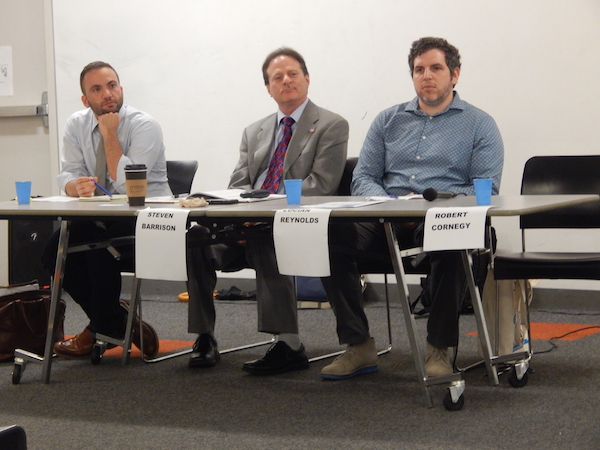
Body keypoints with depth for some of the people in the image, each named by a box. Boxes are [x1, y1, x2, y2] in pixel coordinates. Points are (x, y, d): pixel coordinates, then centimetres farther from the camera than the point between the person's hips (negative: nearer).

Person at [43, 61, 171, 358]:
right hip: (100, 220, 6)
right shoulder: (77, 125, 5)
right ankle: (118, 320, 2)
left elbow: (127, 184, -23)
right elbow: (66, 177, -1)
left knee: (99, 248, -30)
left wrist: (109, 134, -20)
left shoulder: (144, 126, -13)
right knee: (54, 252, -14)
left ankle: (102, 329, -5)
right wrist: (76, 186, -26)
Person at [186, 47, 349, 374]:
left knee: (266, 237, -38)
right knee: (196, 235, -22)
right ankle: (204, 339, -14)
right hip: (247, 227, 5)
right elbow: (237, 186, 16)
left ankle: (288, 345, -34)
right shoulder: (254, 133, 24)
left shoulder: (331, 126, 5)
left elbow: (321, 184, -7)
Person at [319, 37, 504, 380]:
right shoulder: (388, 121, 22)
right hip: (387, 223, 3)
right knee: (330, 235, -26)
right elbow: (363, 177, 15)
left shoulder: (479, 125, 11)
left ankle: (439, 349, -23)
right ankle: (359, 347, -18)